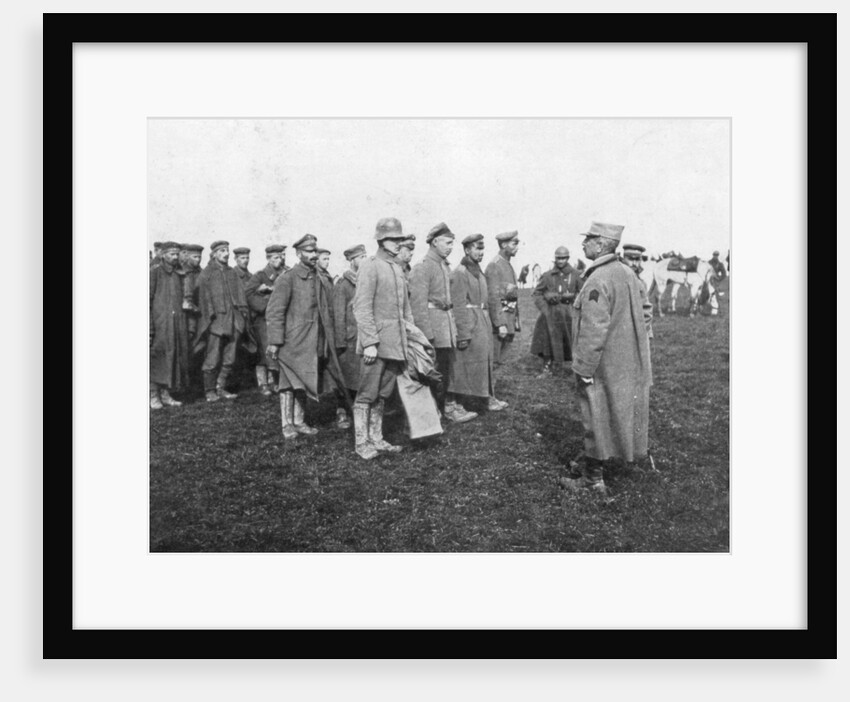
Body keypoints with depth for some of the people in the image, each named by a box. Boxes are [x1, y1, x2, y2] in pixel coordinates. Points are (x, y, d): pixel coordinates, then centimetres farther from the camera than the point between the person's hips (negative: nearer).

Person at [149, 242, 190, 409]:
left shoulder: (178, 276, 15)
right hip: (159, 323, -6)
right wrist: (149, 326, -15)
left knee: (174, 357, 6)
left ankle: (165, 394, 15)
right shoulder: (154, 272, -4)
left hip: (177, 323, 6)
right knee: (155, 358, -2)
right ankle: (153, 396, 4)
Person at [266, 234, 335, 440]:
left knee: (302, 384, 13)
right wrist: (274, 341, -16)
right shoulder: (287, 279, -8)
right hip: (292, 342, -6)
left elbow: (328, 313, 16)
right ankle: (287, 424, 10)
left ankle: (299, 422, 23)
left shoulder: (322, 281, 12)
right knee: (289, 383, 1)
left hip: (315, 343, 6)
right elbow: (274, 312, -11)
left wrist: (329, 341, 13)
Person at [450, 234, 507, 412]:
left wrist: (488, 323, 18)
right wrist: (463, 334, -20)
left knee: (486, 360, 13)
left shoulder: (478, 271, 15)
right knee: (474, 362, -3)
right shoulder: (460, 273, -13)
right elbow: (459, 306, -17)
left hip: (483, 321, 9)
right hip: (470, 322, -9)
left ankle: (486, 396, 21)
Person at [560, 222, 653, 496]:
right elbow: (635, 317, 14)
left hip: (603, 364, -9)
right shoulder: (628, 273, 7)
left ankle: (593, 478, 13)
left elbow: (593, 331, -24)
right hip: (628, 362, 9)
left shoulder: (598, 280, -22)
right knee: (619, 413, 18)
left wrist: (584, 369, -18)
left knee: (597, 419, 2)